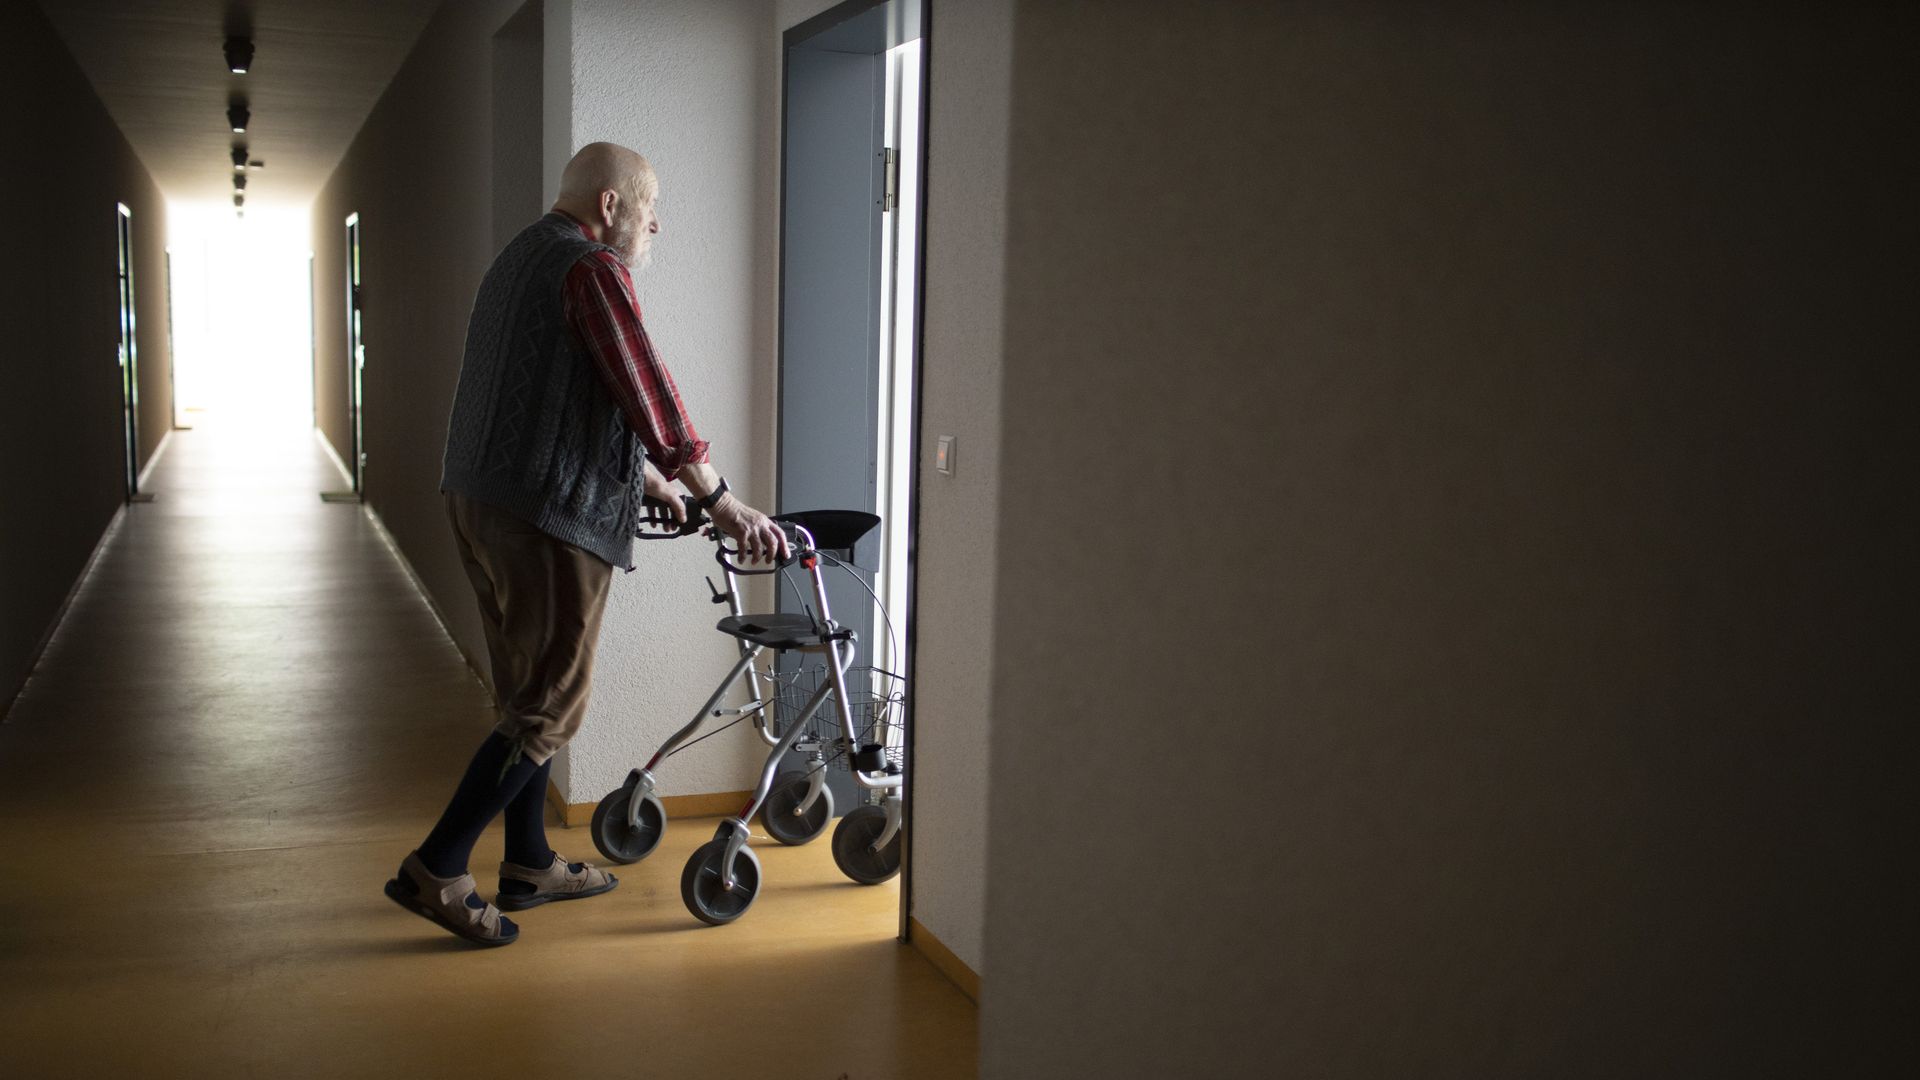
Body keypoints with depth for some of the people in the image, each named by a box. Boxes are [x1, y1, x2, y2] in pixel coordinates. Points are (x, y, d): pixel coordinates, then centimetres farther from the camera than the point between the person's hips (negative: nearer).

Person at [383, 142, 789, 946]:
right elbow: (648, 396, -20)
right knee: (549, 708, -2)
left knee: (528, 692, 18)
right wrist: (722, 503, -18)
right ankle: (436, 870, 0)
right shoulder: (590, 267, -12)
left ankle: (529, 864, 26)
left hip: (481, 505, 10)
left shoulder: (524, 255, 20)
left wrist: (652, 482, 30)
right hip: (546, 518, -10)